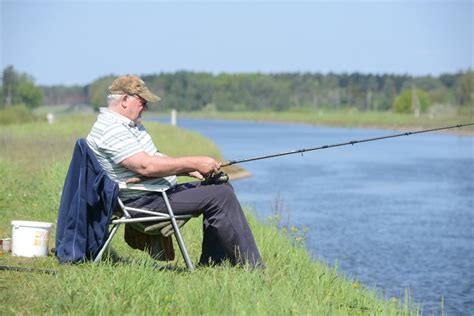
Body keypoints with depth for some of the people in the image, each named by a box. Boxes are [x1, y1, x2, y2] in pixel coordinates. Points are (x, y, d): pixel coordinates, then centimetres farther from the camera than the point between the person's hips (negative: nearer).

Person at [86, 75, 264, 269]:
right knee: (220, 196, -18)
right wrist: (193, 163, -22)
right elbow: (145, 166, -27)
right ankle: (252, 268, -13)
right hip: (141, 202, -11)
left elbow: (156, 158, 20)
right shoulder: (110, 130, -17)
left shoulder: (130, 124, 18)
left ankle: (210, 264, 6)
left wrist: (190, 170, 4)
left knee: (222, 187, 11)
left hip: (159, 192, 11)